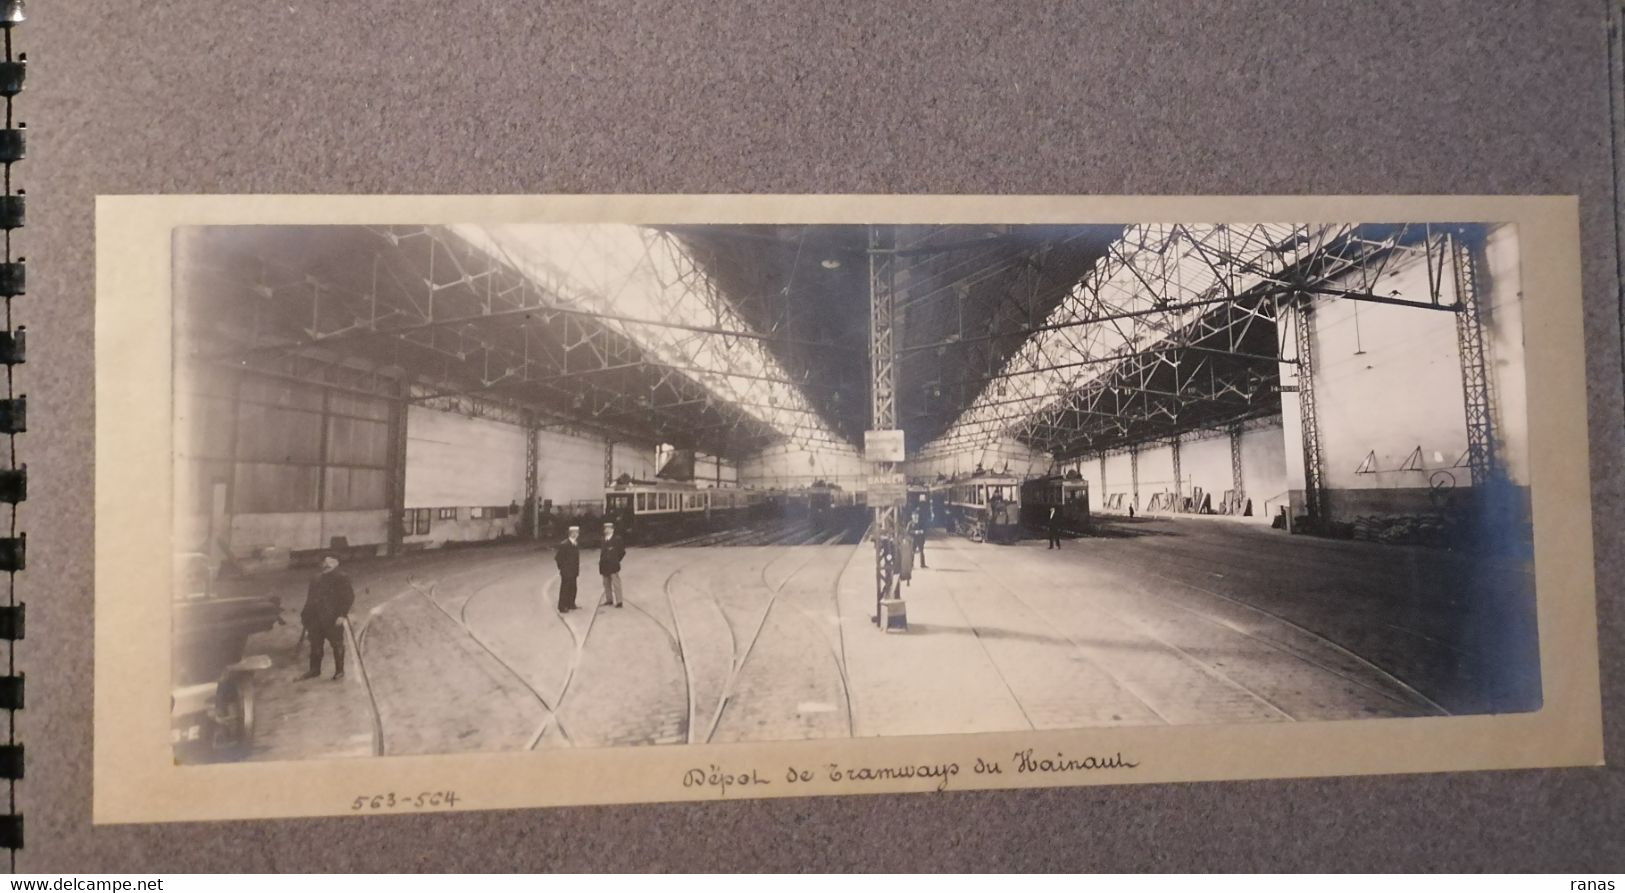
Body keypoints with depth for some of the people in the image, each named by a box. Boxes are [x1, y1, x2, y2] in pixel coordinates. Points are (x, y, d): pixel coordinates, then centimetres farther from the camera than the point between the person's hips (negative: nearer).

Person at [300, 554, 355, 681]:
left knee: (337, 644, 3)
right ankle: (315, 669, 22)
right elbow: (310, 598, 20)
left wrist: (342, 614, -19)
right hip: (315, 618, 6)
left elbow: (349, 598, -11)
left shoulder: (341, 579, -4)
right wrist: (305, 614, 14)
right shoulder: (316, 579, 15)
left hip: (333, 619, -6)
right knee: (315, 645, 10)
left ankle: (339, 670, 13)